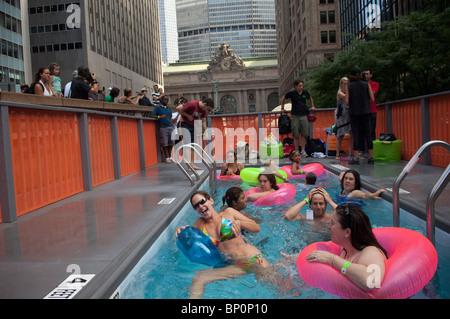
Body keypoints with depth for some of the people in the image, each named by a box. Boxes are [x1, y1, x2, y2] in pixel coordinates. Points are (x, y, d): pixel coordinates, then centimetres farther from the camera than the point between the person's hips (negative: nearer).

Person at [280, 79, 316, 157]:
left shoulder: (305, 92, 6)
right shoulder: (292, 93, -1)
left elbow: (310, 98, 28)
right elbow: (283, 98, 15)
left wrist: (312, 106, 24)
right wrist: (282, 108, 15)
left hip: (304, 116, 2)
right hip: (295, 116, -2)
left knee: (304, 134, -1)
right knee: (296, 135, 0)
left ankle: (303, 151, 8)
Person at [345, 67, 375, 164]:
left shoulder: (348, 87, -1)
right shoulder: (366, 85, 3)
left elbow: (347, 102, -6)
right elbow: (372, 99, 0)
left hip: (354, 113, -2)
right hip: (365, 112, 2)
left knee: (356, 135, 0)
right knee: (368, 134, 5)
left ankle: (356, 158, -2)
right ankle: (371, 157, 6)